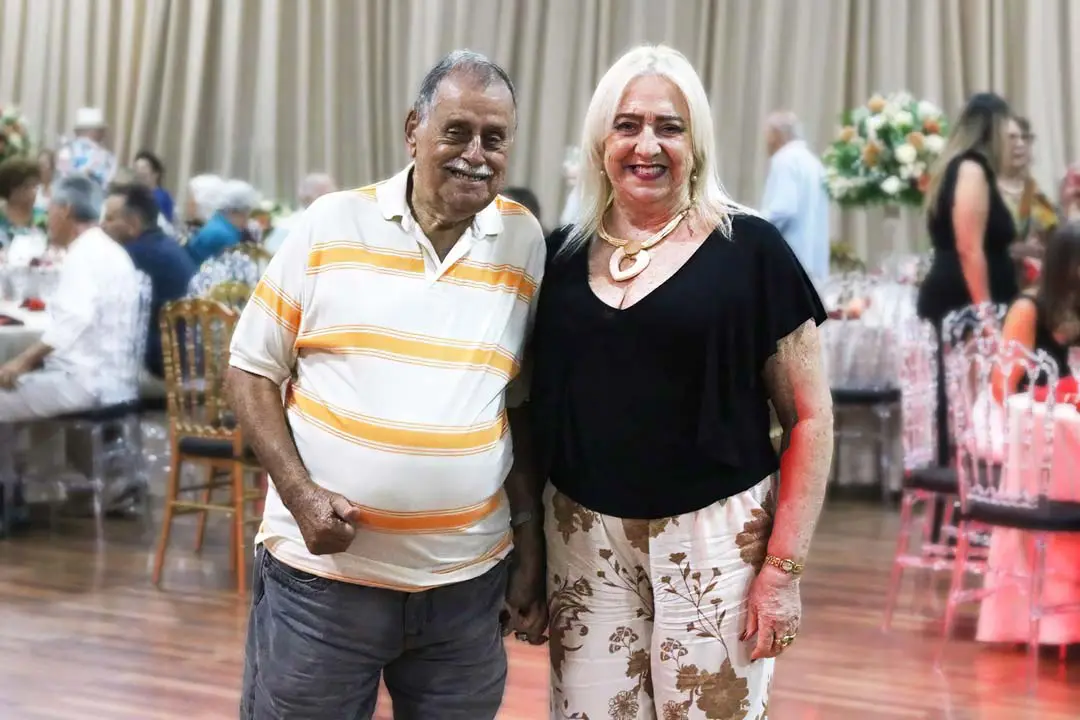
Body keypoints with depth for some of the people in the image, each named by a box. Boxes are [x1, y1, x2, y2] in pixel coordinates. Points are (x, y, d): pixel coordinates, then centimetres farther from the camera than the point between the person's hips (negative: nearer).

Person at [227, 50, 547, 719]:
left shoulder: (526, 243, 3)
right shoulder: (331, 225, -3)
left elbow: (522, 408, 8)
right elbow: (253, 370, 1)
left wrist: (532, 549, 6)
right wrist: (301, 495, -11)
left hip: (468, 582, 2)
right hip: (322, 571, -2)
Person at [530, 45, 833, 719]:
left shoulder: (749, 249, -5)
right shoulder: (563, 255, 6)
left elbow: (810, 417, -4)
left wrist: (783, 566, -10)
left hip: (714, 542, -3)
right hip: (584, 541, 3)